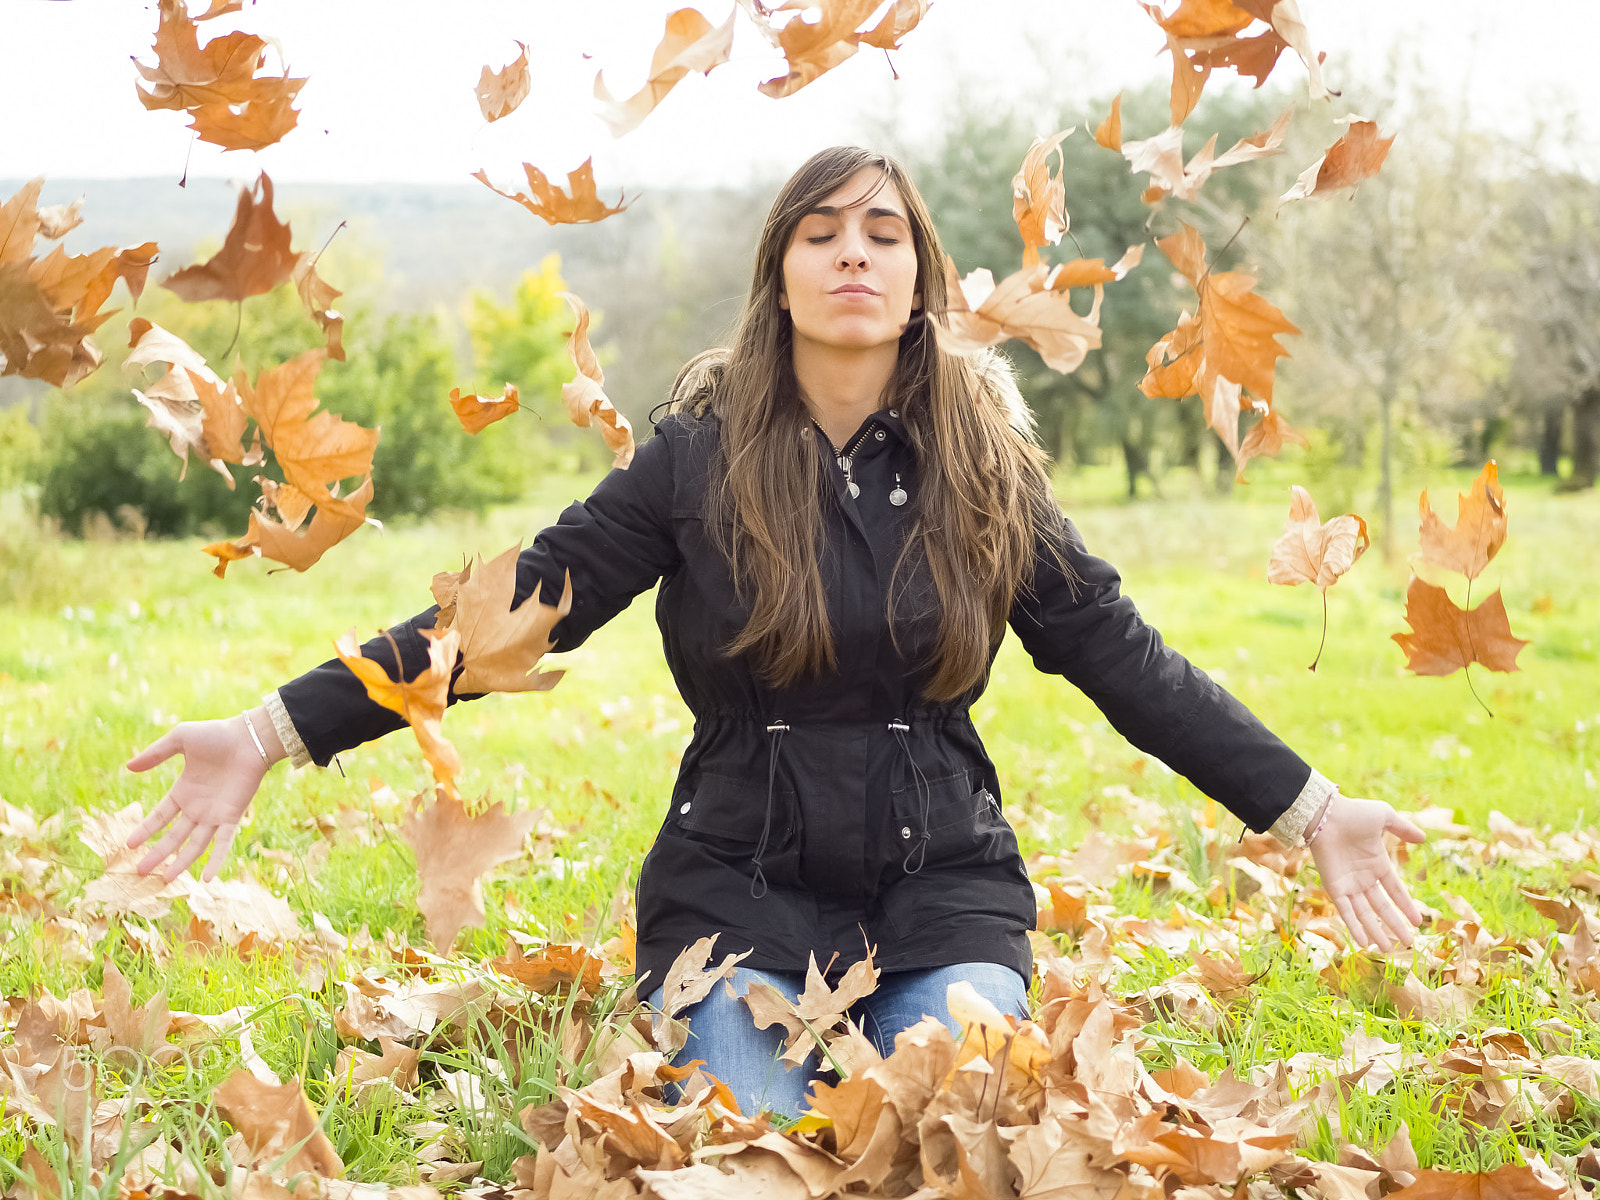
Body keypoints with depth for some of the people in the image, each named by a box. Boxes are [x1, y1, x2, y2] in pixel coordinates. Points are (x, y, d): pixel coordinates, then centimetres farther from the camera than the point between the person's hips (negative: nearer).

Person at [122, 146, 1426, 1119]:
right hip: (738, 896, -1)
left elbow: (1127, 660, 5)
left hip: (942, 896, 1)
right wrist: (276, 732, -11)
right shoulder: (701, 457, -2)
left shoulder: (983, 469, 3)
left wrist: (1311, 811, 0)